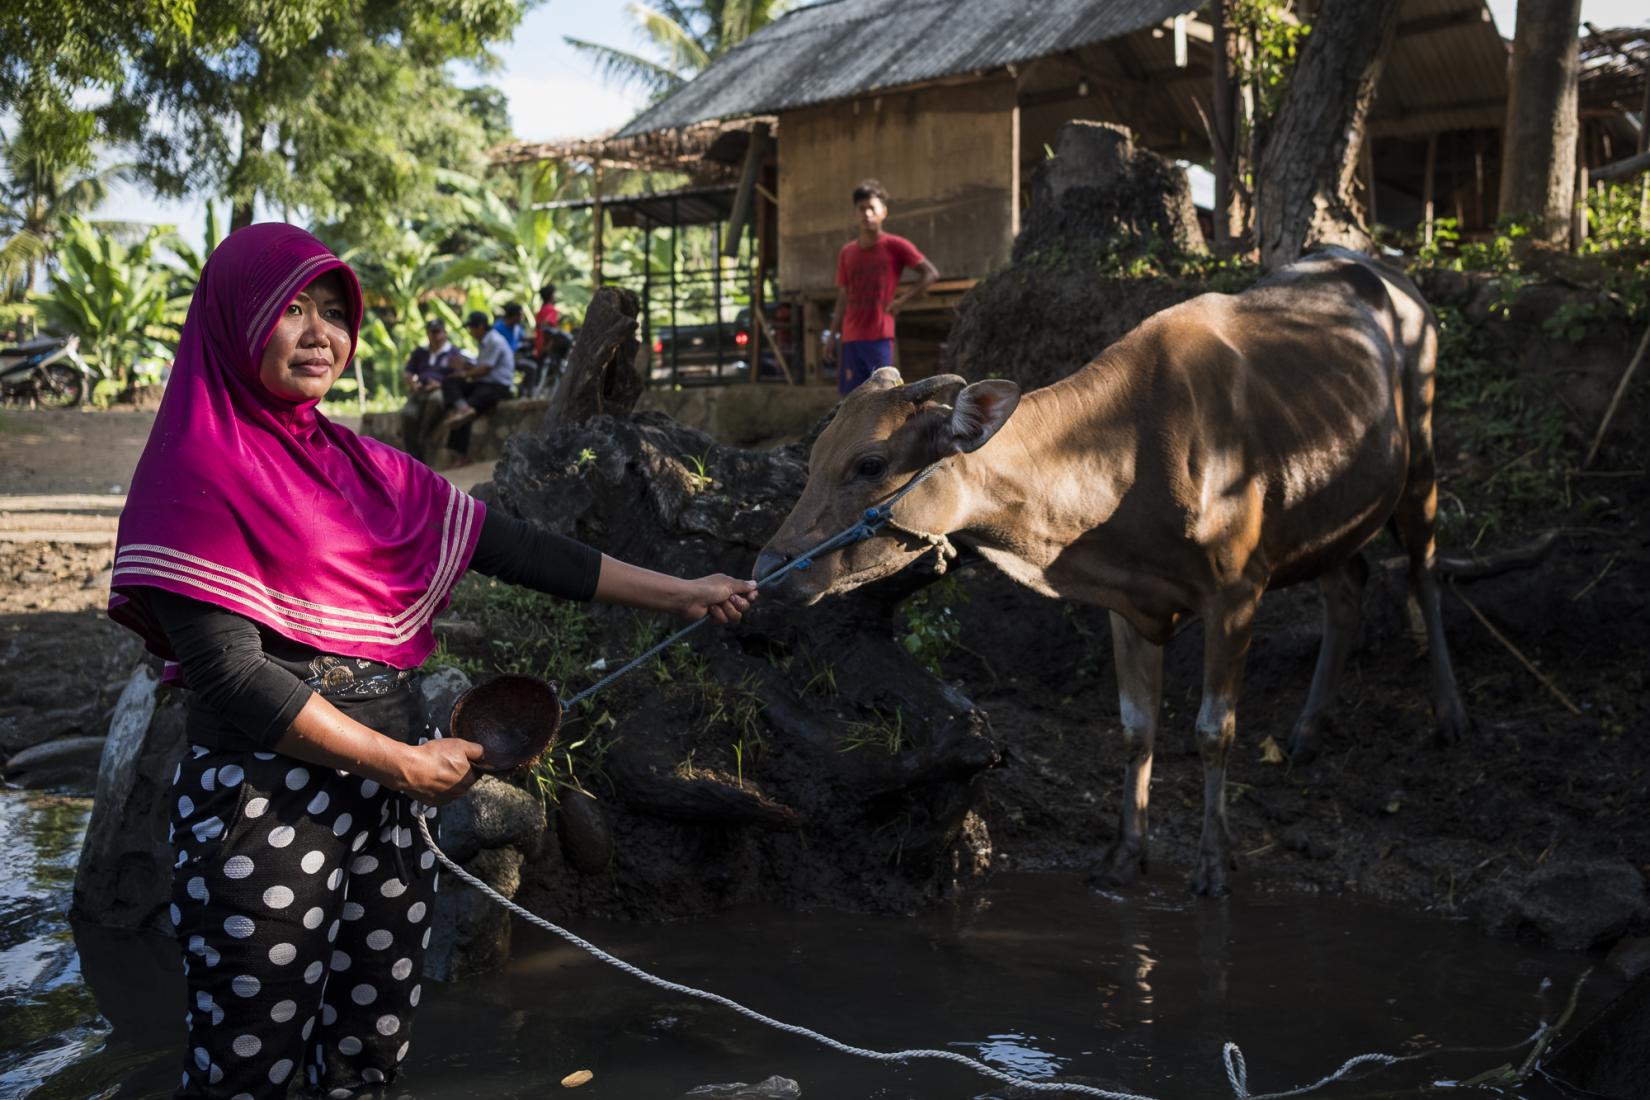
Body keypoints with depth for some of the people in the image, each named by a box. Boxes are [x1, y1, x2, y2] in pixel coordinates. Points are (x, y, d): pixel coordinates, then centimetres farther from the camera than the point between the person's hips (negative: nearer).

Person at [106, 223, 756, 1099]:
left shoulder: (361, 464, 11)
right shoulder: (199, 468, -10)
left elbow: (508, 546, 9)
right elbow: (228, 672, -17)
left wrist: (679, 593, 7)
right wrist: (403, 763, -15)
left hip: (389, 796, 7)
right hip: (264, 804, -6)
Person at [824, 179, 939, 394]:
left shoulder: (895, 246, -3)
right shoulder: (847, 252, 12)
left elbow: (931, 273, -3)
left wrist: (901, 300, -11)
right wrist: (833, 334, 13)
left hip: (880, 337, -5)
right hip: (850, 338, 5)